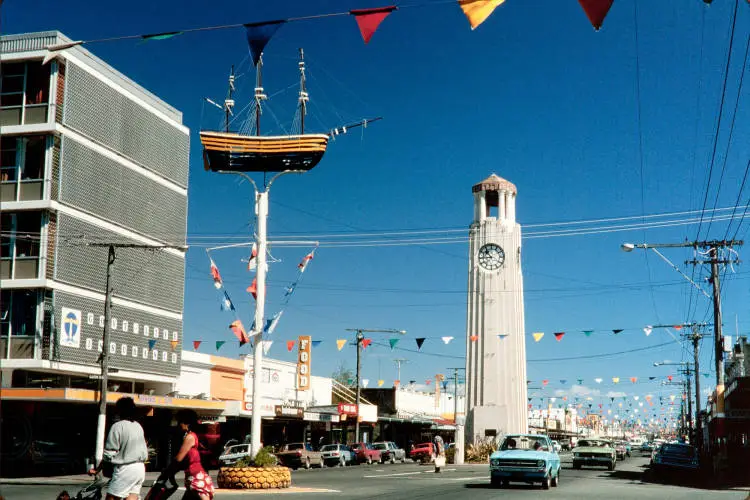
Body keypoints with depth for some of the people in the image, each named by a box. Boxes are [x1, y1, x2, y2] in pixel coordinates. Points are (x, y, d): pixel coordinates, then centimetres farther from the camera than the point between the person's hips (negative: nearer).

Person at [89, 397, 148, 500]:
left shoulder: (117, 426, -11)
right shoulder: (138, 426, 11)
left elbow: (109, 454, -11)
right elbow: (145, 452, 16)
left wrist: (97, 469, -3)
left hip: (125, 469, -7)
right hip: (140, 468, 7)